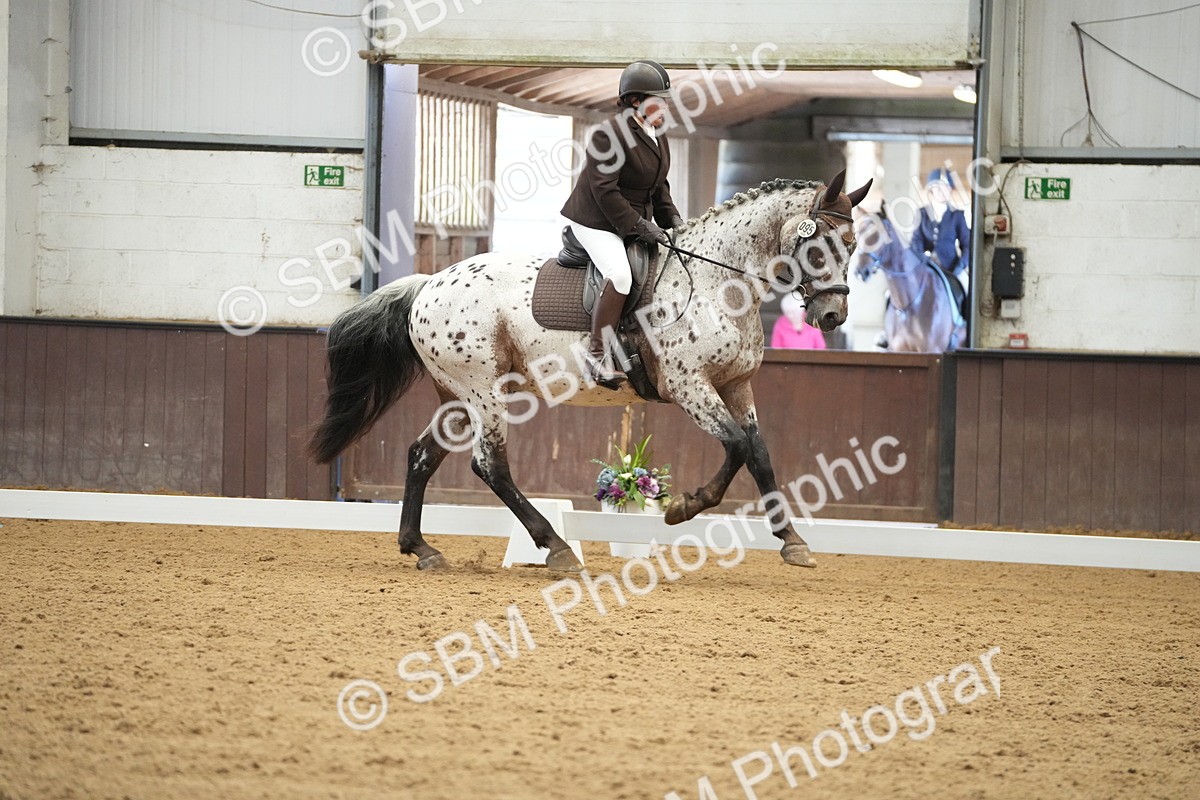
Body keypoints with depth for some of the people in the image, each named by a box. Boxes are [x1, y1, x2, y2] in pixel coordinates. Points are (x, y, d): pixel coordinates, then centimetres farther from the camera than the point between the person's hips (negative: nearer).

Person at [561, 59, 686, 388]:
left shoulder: (657, 136, 10)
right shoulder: (611, 134, -19)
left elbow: (659, 186, 20)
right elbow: (604, 190, -22)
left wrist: (671, 218, 5)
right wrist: (638, 226, -23)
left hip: (637, 219, 10)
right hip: (597, 221, -10)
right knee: (620, 275, -30)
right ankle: (596, 354, -22)